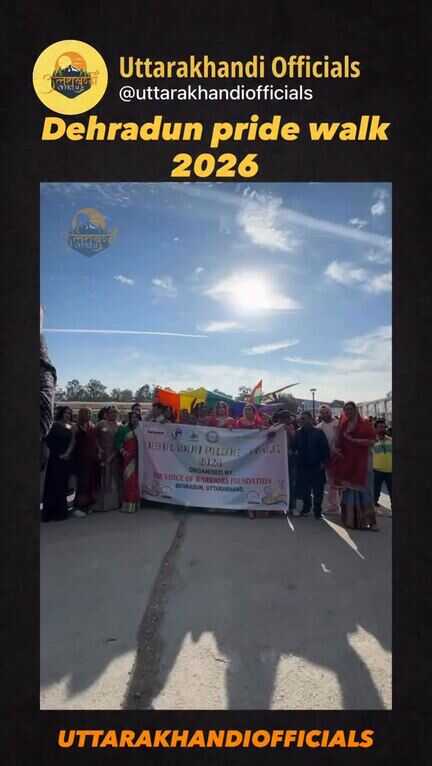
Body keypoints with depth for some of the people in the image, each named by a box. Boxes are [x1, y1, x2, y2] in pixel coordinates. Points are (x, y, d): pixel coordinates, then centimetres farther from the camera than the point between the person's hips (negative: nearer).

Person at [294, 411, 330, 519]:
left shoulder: (318, 432, -5)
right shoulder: (298, 433, 4)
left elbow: (325, 448, -6)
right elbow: (294, 447, 6)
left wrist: (323, 462, -9)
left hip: (316, 466, -3)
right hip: (302, 465, 3)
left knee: (318, 490, 5)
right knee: (304, 490, 11)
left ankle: (317, 511, 18)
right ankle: (306, 508, 29)